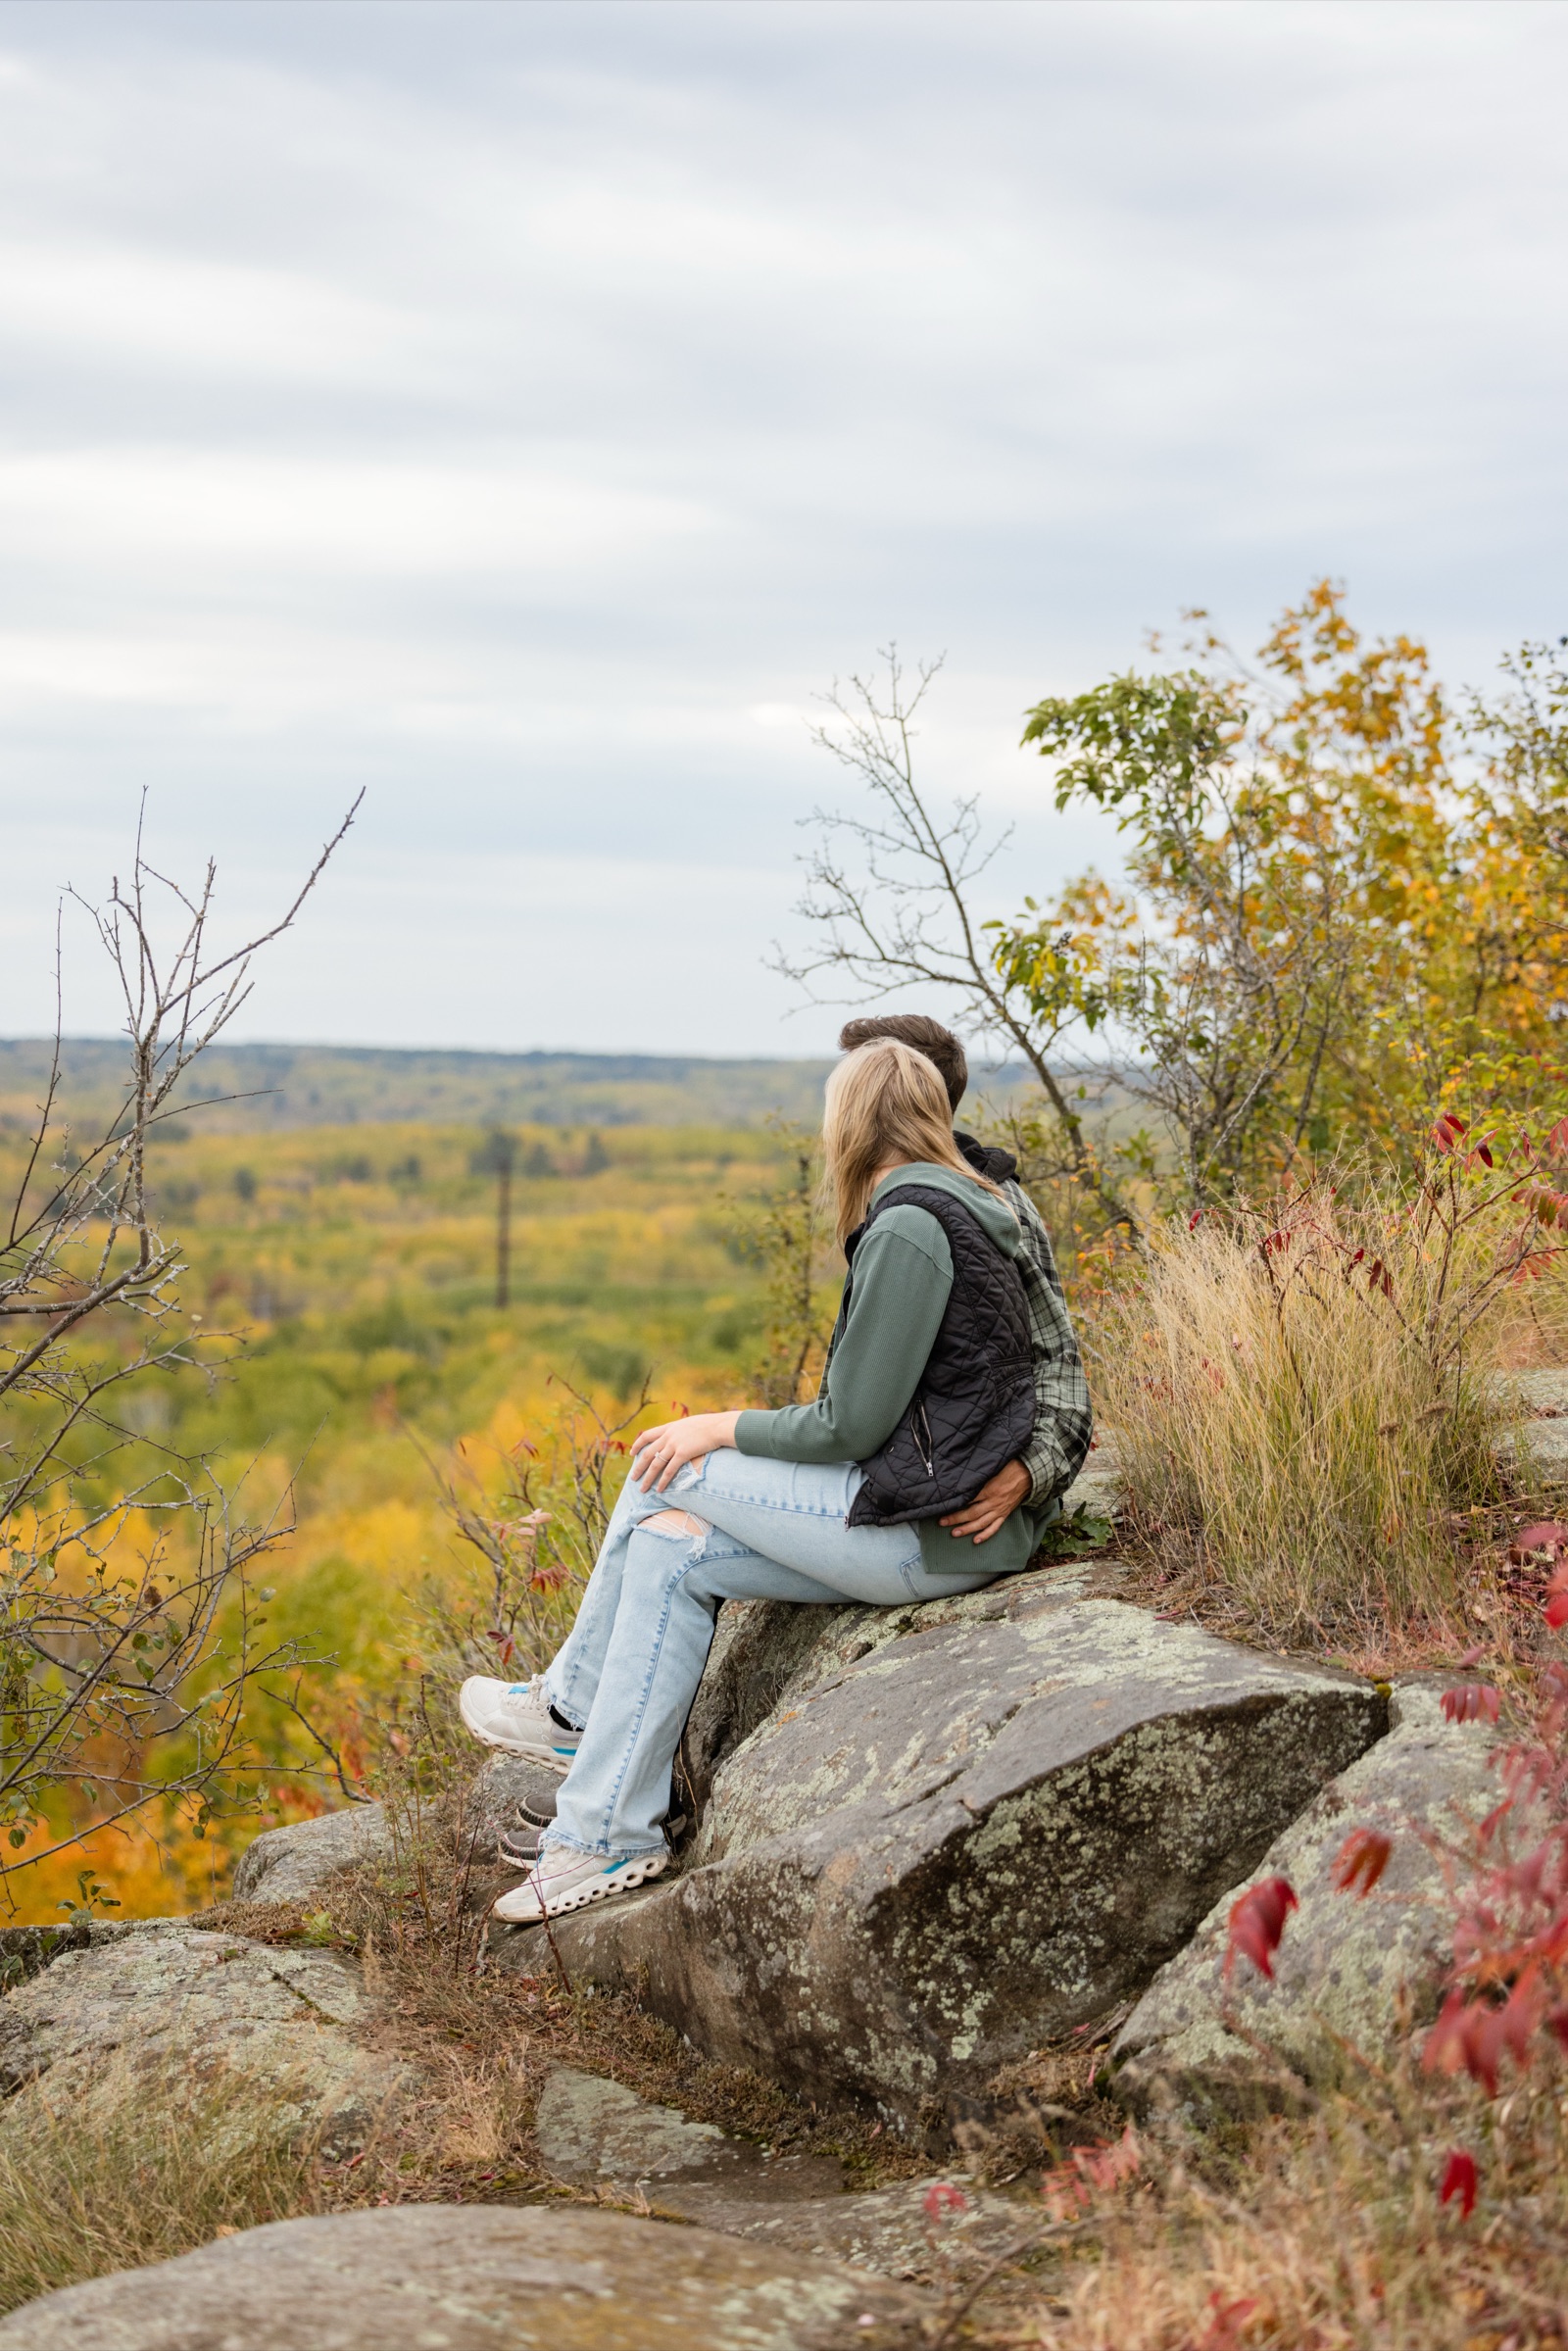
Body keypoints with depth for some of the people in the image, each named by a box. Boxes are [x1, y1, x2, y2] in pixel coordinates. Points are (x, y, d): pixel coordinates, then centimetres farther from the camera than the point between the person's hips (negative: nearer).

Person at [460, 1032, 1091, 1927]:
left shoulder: (908, 1227, -16)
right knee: (669, 1549, 6)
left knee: (669, 1472, -5)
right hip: (950, 1513, 9)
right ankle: (603, 1838, 8)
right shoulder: (970, 1207, 14)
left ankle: (574, 1706, 11)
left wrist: (719, 1430, -2)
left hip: (932, 1529, -9)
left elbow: (852, 1427, -16)